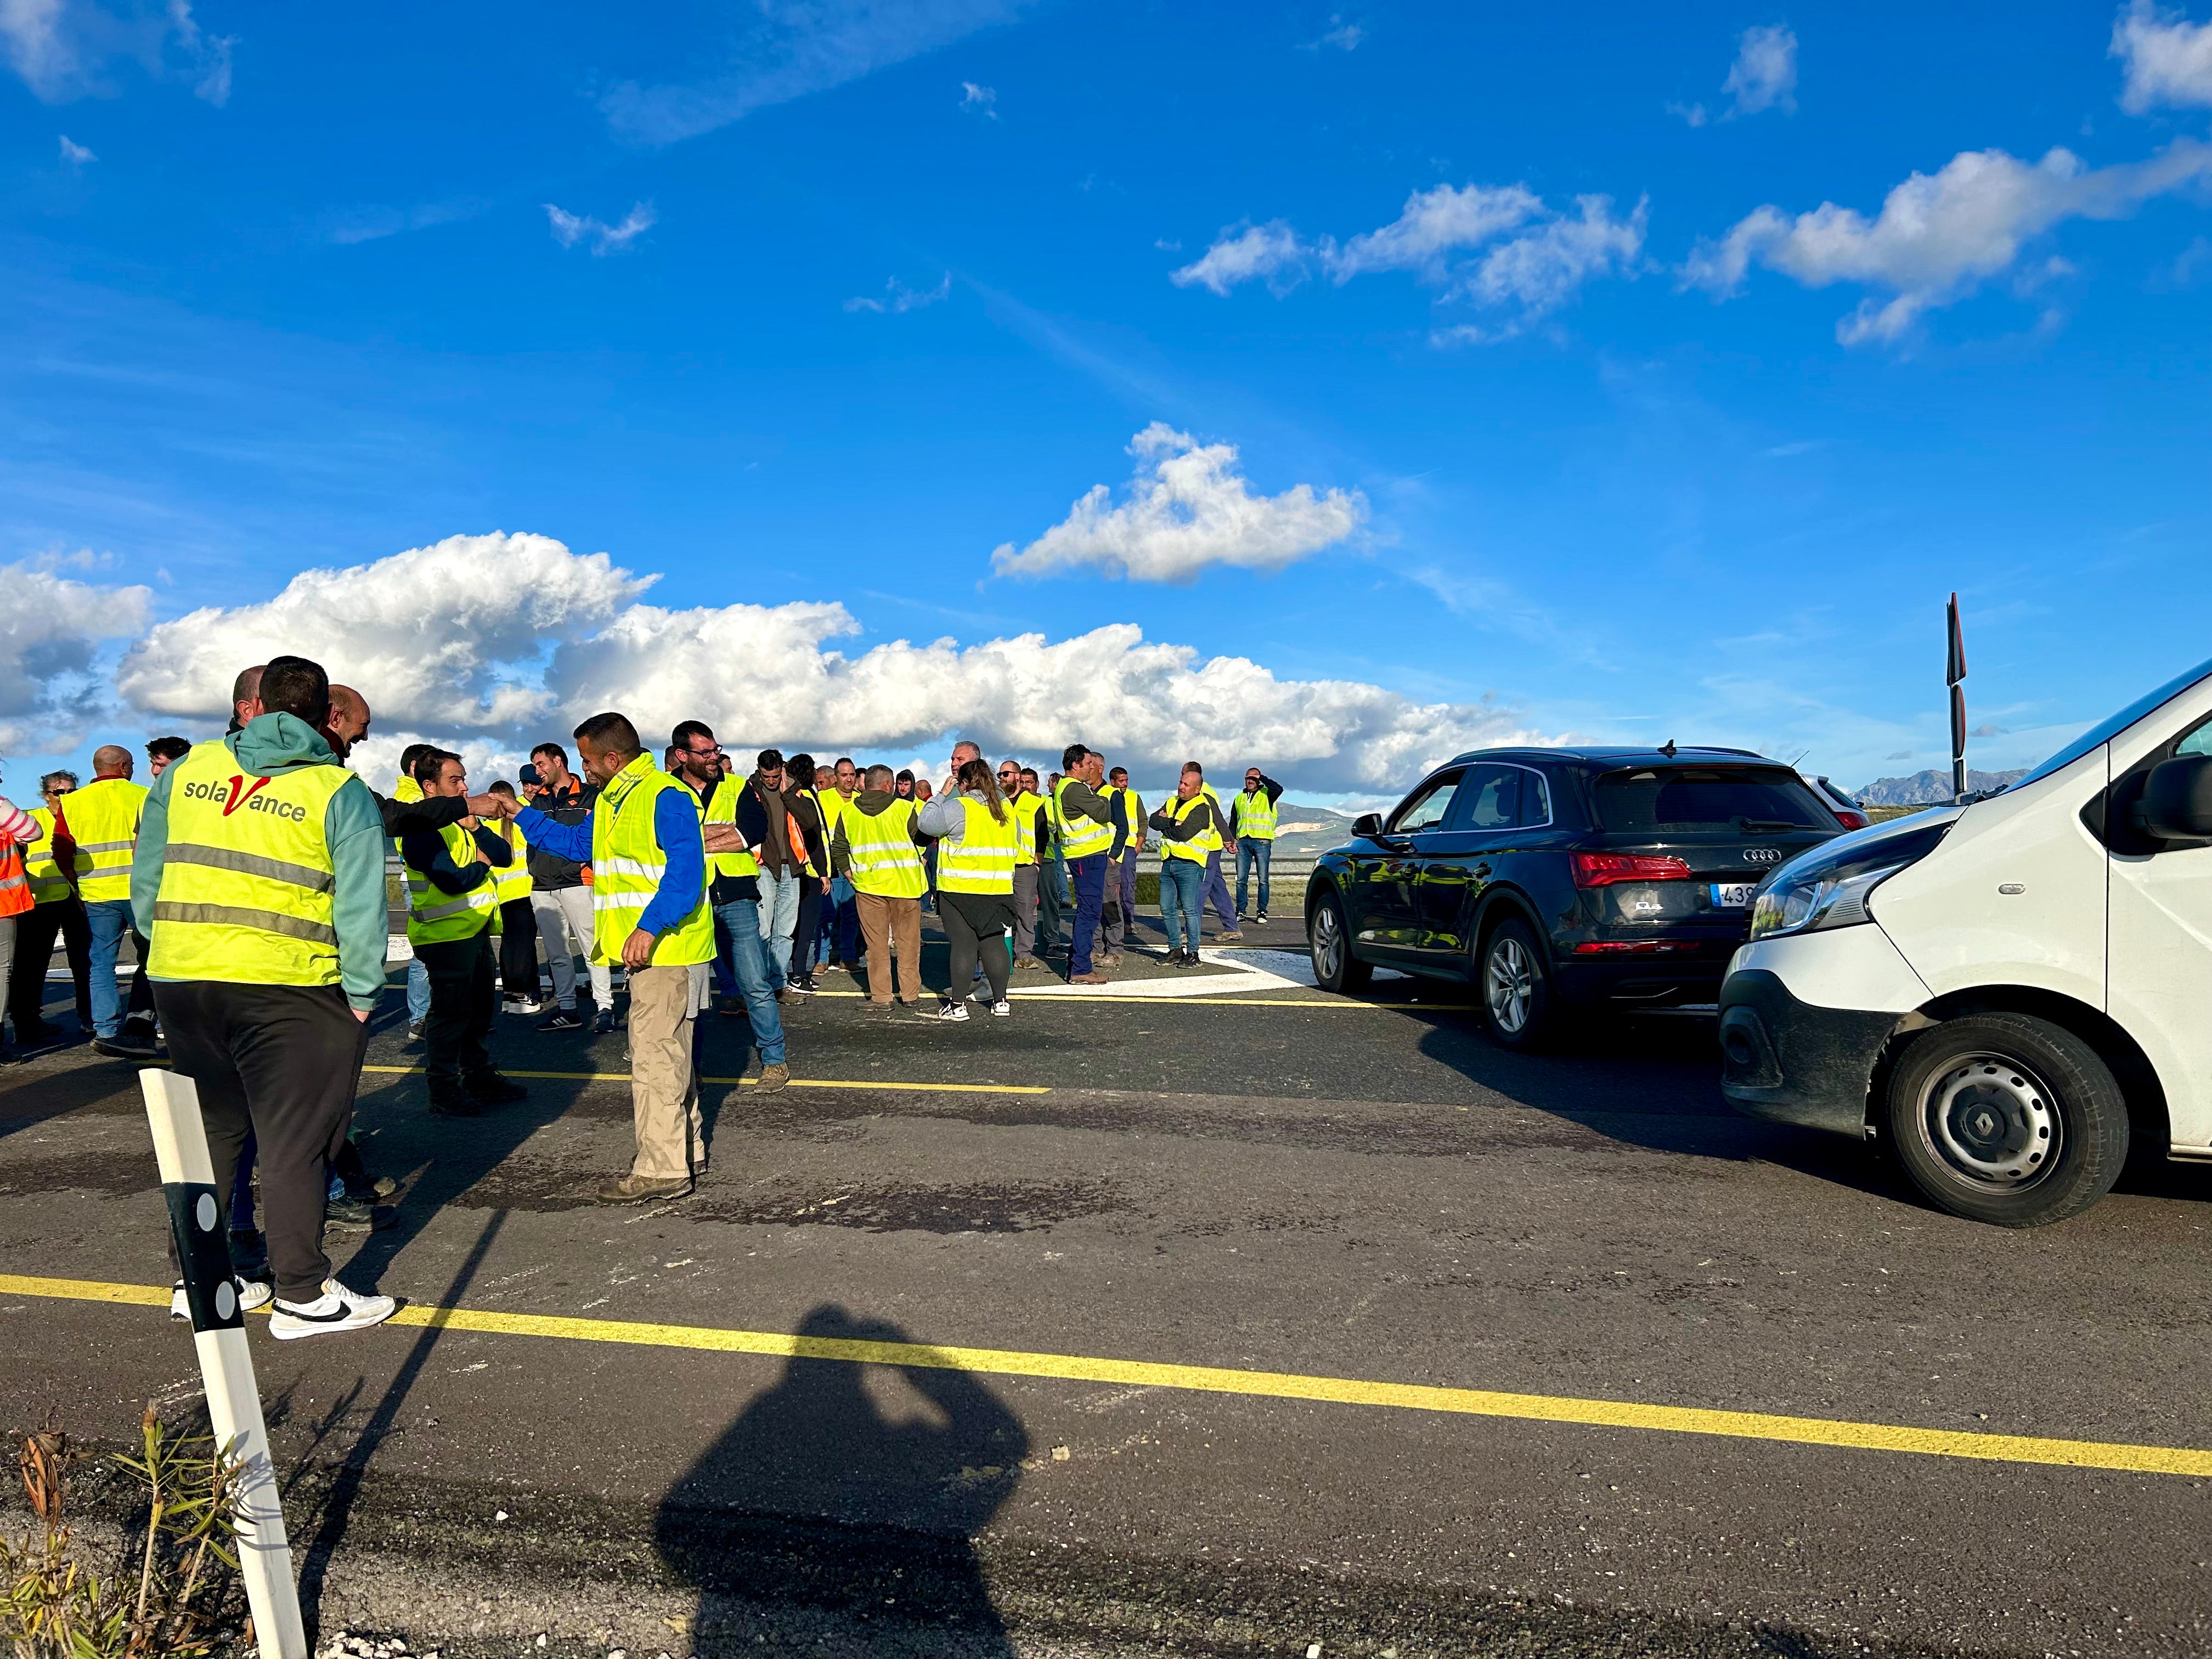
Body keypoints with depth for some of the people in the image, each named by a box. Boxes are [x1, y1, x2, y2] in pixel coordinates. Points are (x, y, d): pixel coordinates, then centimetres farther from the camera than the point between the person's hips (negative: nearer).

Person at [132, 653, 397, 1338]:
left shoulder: (186, 772, 9)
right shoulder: (341, 792, -4)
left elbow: (146, 876, 12)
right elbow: (360, 904, -8)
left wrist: (170, 946, 21)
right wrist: (361, 995, -2)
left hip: (179, 977, 5)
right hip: (287, 989, -5)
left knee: (208, 1128, 18)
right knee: (294, 1141, 3)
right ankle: (303, 1296, 7)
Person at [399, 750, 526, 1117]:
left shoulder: (463, 819, 13)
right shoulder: (420, 829, -15)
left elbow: (504, 856, 6)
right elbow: (453, 881, -24)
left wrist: (475, 827, -8)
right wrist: (482, 864, -5)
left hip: (475, 931, 9)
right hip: (445, 934, -9)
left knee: (481, 1008, 17)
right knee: (450, 1012, -4)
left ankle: (480, 1077, 30)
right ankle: (444, 1091, 5)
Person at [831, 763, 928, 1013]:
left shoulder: (848, 813, 3)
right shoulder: (905, 808, -6)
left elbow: (837, 849, 6)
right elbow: (922, 838, -2)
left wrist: (850, 875, 16)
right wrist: (919, 861, 15)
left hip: (868, 886, 2)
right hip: (905, 884, -2)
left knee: (876, 943, 8)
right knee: (908, 942, 8)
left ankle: (880, 996, 9)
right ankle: (911, 995, 13)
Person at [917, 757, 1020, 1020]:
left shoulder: (957, 807, -10)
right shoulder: (1006, 809, 10)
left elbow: (925, 823, -2)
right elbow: (1016, 848, 18)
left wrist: (942, 794, 5)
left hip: (960, 890, -5)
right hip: (999, 890, 5)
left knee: (963, 945, -2)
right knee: (995, 944, 10)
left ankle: (958, 1004, 2)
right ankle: (1000, 1000, 15)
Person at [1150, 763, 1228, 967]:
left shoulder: (1202, 808, -9)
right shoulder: (1173, 803, 18)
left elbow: (1184, 833, -18)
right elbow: (1154, 821, 6)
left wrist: (1165, 823, -2)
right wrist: (1173, 823, -10)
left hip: (1189, 864, -8)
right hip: (1168, 863, 8)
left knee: (1190, 910, -6)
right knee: (1167, 909, 8)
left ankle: (1193, 953, -1)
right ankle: (1175, 950, 18)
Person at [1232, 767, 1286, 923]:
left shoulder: (1266, 794, 7)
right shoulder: (1239, 799, 20)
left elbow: (1279, 789, -16)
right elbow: (1233, 822, 22)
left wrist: (1262, 778, -7)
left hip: (1262, 841, -4)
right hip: (1243, 842, 4)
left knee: (1263, 880, -3)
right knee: (1241, 879, 1)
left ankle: (1262, 912, 2)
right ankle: (1241, 911, 6)